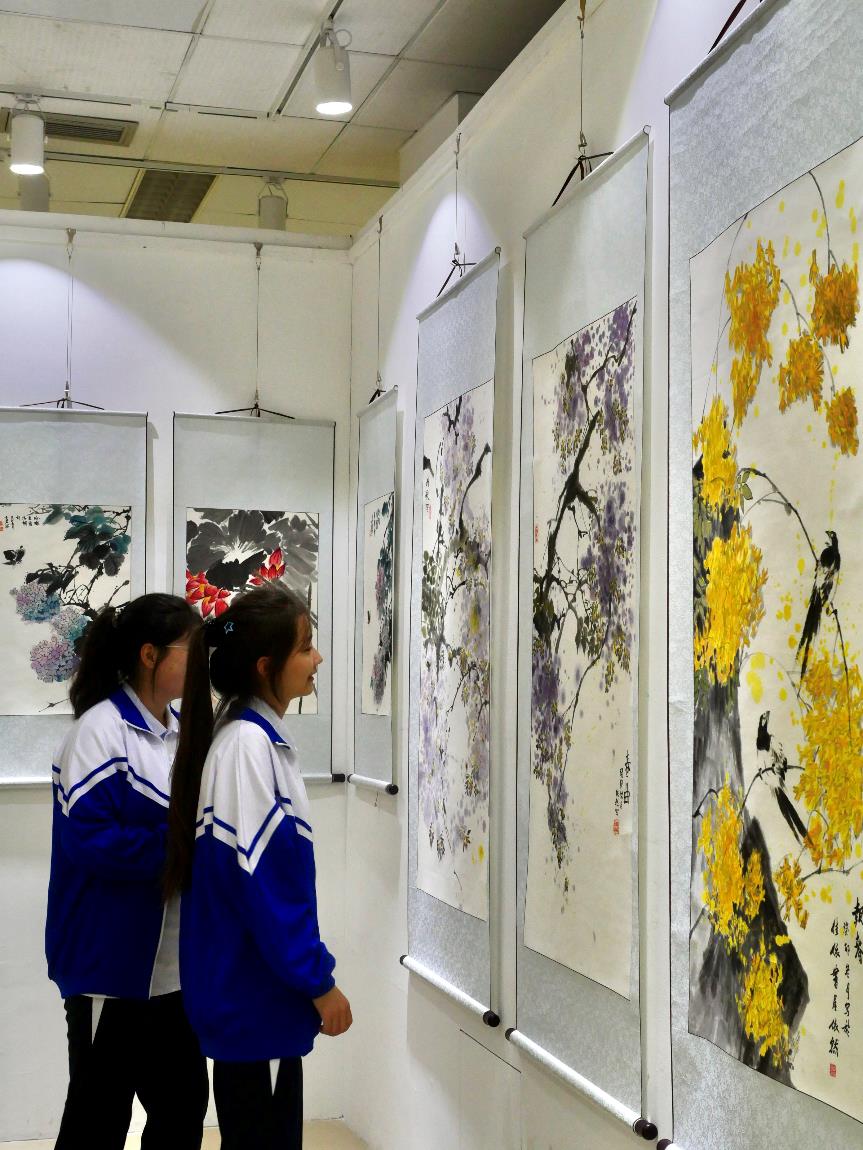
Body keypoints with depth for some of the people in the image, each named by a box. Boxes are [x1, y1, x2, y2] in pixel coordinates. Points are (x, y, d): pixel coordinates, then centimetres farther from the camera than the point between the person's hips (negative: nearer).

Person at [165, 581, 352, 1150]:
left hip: (263, 989, 9)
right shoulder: (247, 745, -20)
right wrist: (319, 981, -16)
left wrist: (307, 974, 18)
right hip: (254, 994, -9)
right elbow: (261, 878, -22)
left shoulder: (263, 737, 9)